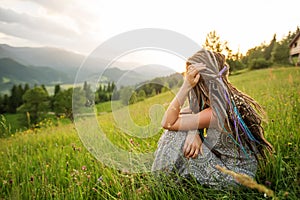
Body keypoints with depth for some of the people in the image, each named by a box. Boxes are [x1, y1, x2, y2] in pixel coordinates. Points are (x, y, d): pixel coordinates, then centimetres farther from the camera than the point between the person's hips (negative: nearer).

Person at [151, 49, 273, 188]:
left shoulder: (216, 112, -31)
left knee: (177, 135, -16)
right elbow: (182, 114, 1)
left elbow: (167, 123, -26)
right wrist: (194, 132, -20)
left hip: (234, 177, -8)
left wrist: (186, 86, -30)